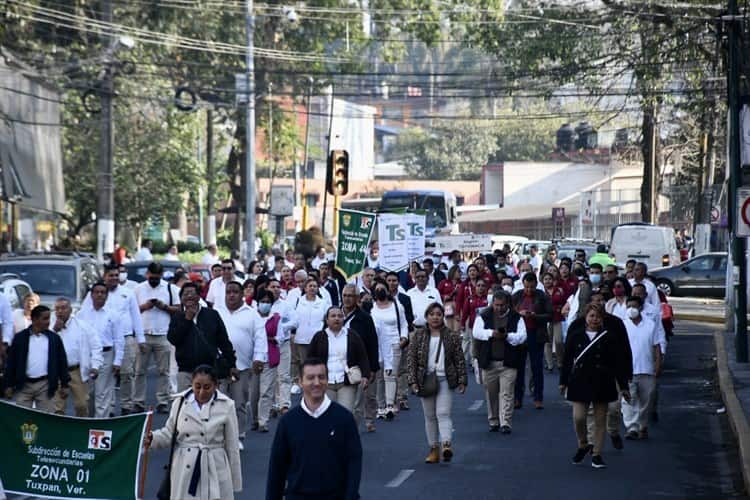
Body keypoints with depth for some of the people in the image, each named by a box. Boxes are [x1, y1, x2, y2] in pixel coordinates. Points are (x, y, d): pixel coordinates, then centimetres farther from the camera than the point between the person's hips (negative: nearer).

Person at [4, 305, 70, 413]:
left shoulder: (54, 338, 5)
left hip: (45, 386, 0)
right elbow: (11, 362, 4)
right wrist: (9, 385, 1)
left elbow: (62, 362, 7)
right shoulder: (20, 338, 3)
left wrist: (65, 384, 4)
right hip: (24, 385, 0)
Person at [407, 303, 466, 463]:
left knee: (443, 413, -15)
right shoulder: (418, 336, 5)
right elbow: (411, 359, 3)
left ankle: (446, 445, -27)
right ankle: (434, 449, 13)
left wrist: (462, 380, 3)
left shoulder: (451, 337, 4)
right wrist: (412, 380, -5)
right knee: (429, 416, 7)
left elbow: (459, 360, 8)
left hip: (445, 379, -2)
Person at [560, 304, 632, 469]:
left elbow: (617, 363, 2)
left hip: (602, 383, 0)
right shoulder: (576, 336, 3)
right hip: (580, 381, 0)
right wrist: (563, 381, 8)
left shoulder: (608, 338, 1)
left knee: (600, 420, 4)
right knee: (578, 417, -9)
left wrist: (623, 387, 0)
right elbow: (567, 360, 8)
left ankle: (597, 455, 13)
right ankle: (583, 445, 17)